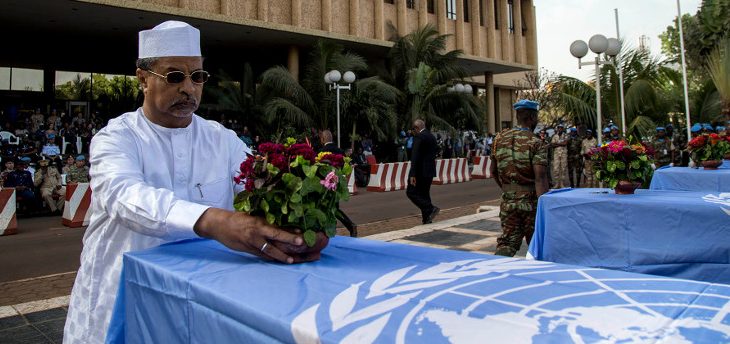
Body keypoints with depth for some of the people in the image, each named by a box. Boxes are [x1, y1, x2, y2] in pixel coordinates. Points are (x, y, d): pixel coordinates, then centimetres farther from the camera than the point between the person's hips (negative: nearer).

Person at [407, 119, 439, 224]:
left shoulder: (419, 137, -13)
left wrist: (412, 174, -21)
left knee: (411, 192, -2)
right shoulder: (432, 136, 14)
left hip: (420, 171, -9)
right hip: (430, 171, 9)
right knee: (424, 194, 13)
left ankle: (430, 209, -12)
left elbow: (415, 156, -19)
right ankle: (426, 219, 13)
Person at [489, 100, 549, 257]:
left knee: (507, 242, 5)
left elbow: (493, 171, 13)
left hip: (508, 201, 4)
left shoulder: (500, 139, 5)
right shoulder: (535, 143, -12)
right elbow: (540, 177, -20)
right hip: (530, 201, -4)